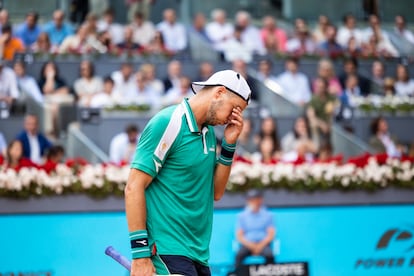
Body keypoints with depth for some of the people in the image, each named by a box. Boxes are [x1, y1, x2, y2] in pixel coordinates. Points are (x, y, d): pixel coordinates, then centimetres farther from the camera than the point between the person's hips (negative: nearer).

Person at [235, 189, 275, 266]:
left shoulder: (268, 215, 13)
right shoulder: (242, 216, 14)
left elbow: (271, 234, 4)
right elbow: (239, 236, 6)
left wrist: (260, 245, -14)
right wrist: (251, 245, -12)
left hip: (263, 244, 0)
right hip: (247, 244, 0)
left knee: (269, 256, -34)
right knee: (239, 255, -33)